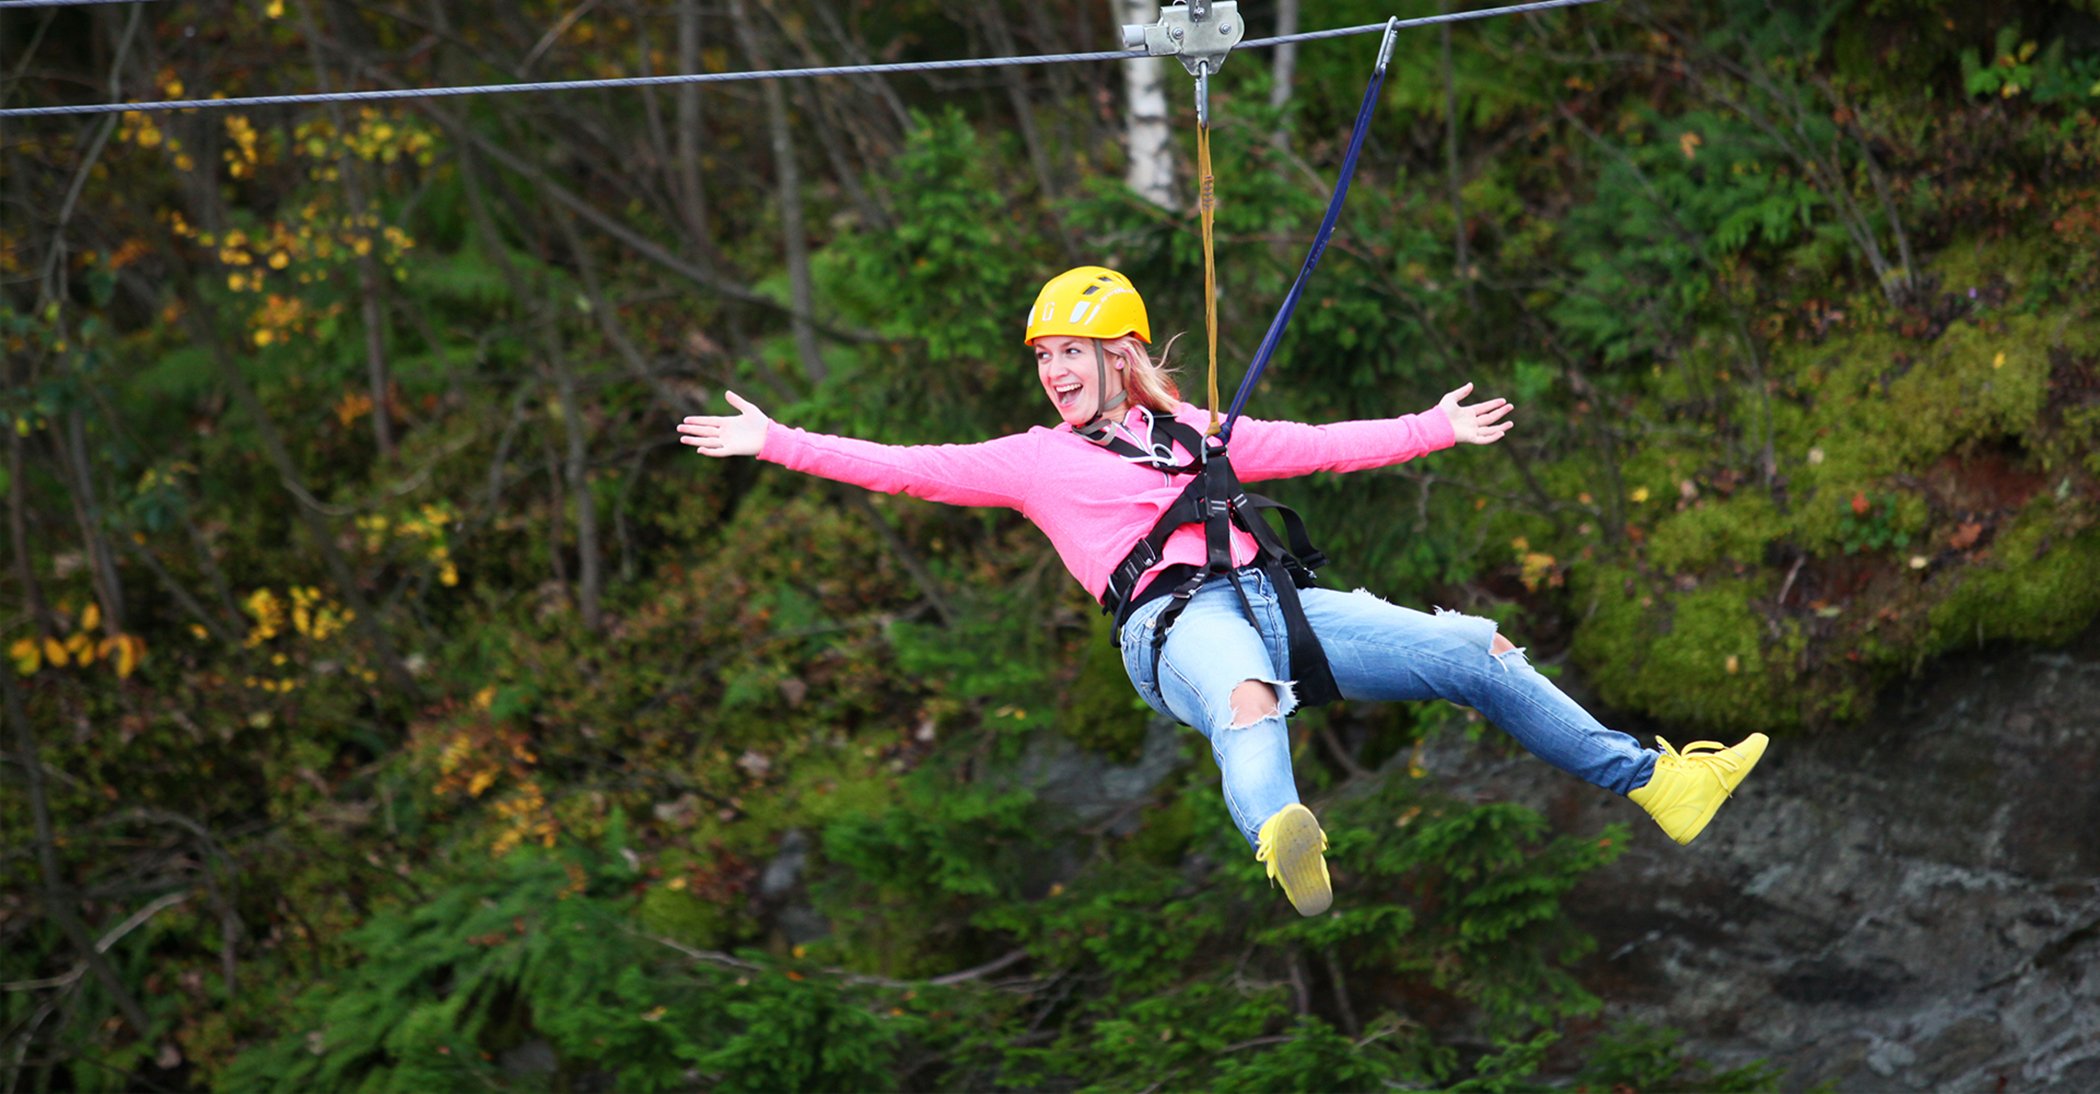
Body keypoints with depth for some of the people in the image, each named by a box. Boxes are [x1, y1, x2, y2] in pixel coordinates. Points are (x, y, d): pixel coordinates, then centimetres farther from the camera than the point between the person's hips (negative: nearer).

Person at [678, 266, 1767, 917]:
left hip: (1268, 599, 5)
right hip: (1175, 618, -5)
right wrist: (774, 442, 8)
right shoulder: (1032, 460, 18)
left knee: (1473, 654, -1)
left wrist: (1434, 429, 36)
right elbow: (904, 466, 14)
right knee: (1246, 700, -43)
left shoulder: (1188, 430, 28)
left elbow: (1316, 445, 34)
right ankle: (1287, 851, -76)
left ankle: (1655, 783, 9)